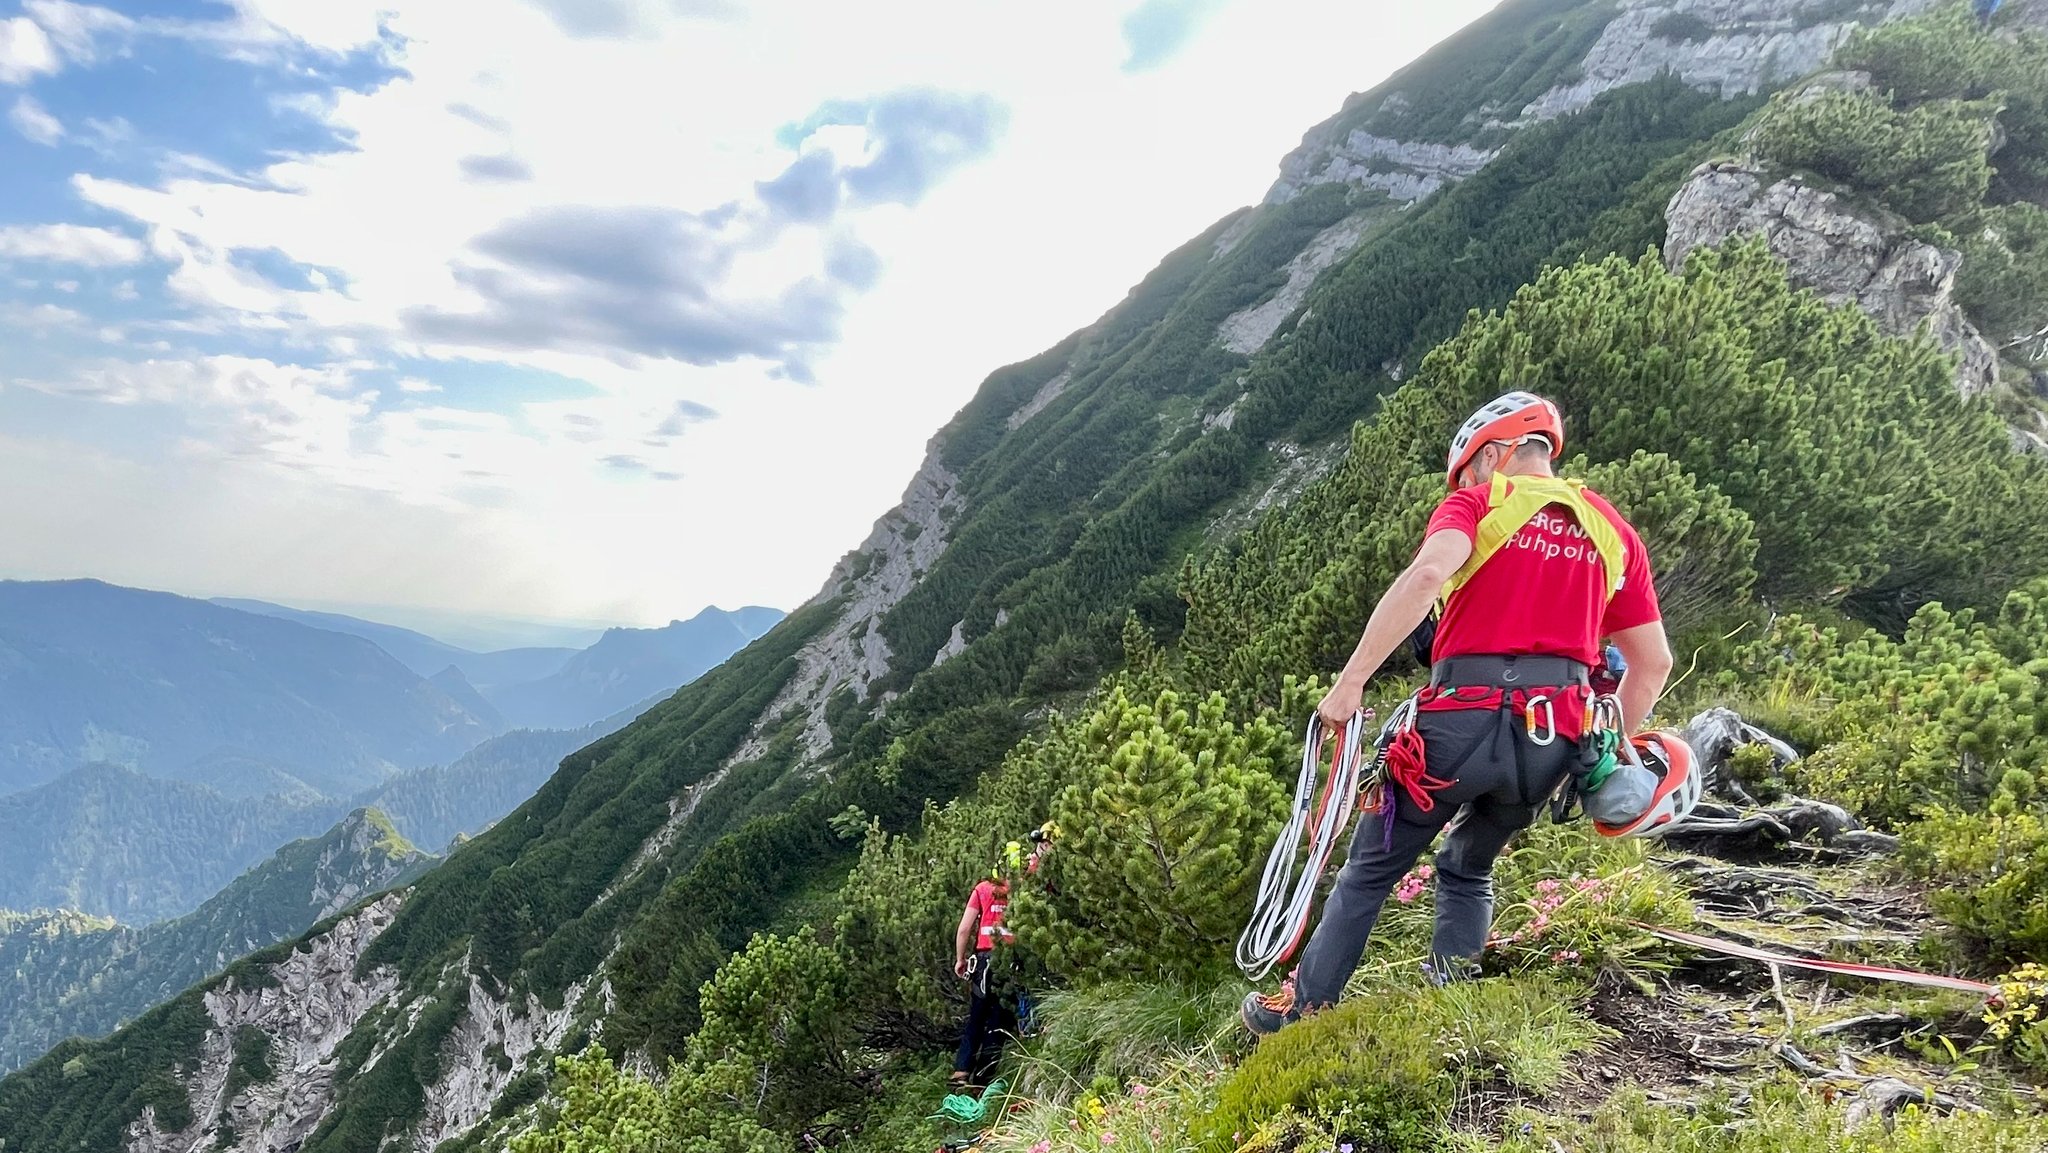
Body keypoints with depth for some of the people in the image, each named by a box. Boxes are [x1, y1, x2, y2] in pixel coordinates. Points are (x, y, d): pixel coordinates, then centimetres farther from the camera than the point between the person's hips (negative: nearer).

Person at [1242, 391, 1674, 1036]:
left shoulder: (1479, 503, 4)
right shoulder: (1613, 531, 18)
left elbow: (1426, 575, -18)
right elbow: (1654, 662, 17)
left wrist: (1350, 681, -19)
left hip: (1466, 715, -4)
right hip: (1555, 738, 5)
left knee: (1372, 868, 13)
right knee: (1469, 868, 28)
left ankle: (1300, 1010, 21)